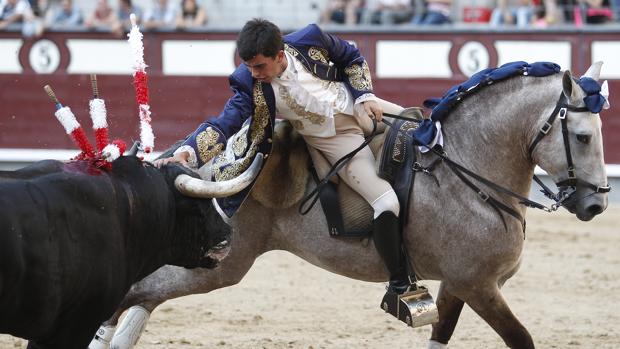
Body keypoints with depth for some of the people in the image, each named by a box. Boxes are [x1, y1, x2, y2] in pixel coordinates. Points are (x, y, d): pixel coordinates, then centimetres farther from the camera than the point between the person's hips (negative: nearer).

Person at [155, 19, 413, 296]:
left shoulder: (310, 40, -19)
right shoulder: (251, 87, -23)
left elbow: (353, 58, -1)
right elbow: (224, 124, -30)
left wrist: (366, 96, -11)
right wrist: (186, 152, -46)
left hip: (359, 106, 3)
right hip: (334, 139, -3)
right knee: (387, 205, -16)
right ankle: (399, 284, -3)